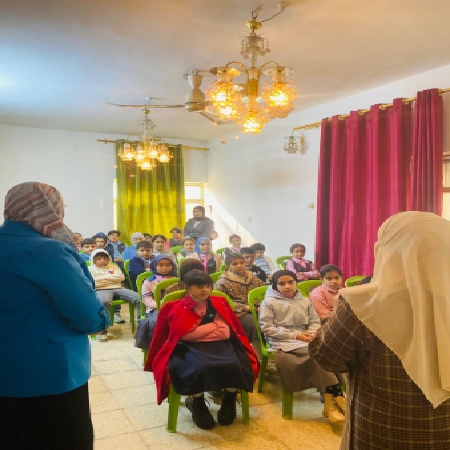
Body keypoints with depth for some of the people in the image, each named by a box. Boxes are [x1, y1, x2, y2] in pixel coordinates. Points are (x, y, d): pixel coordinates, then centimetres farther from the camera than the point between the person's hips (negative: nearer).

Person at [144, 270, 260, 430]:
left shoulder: (219, 304, 12)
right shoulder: (178, 308, 5)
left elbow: (226, 333, 1)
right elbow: (185, 335, -10)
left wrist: (199, 330, -4)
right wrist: (213, 326, -3)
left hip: (219, 346, 2)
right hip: (190, 348, -2)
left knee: (235, 366, -31)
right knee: (200, 368, -37)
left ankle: (229, 398, 1)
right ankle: (196, 401, -4)